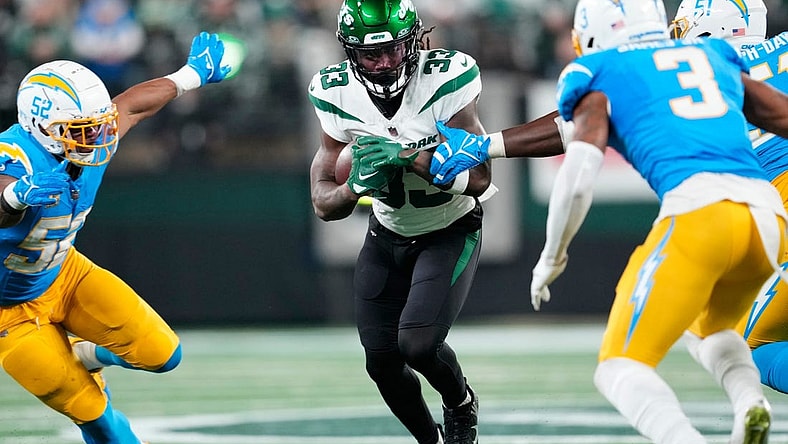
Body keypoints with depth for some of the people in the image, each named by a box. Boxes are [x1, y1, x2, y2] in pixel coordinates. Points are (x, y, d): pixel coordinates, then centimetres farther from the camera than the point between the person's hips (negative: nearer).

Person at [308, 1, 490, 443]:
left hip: (451, 232, -4)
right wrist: (356, 186, -33)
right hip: (388, 236, 4)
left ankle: (462, 403, 12)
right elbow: (324, 203, -11)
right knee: (382, 361, 2)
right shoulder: (337, 93, -16)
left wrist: (410, 156, -40)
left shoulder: (446, 78, -27)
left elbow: (478, 178, -28)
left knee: (418, 344, -21)